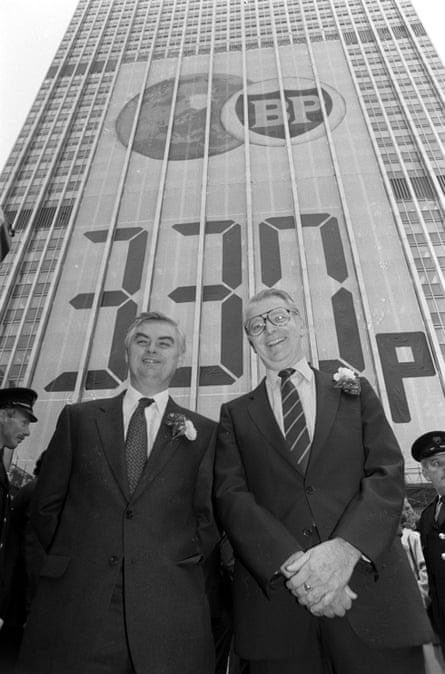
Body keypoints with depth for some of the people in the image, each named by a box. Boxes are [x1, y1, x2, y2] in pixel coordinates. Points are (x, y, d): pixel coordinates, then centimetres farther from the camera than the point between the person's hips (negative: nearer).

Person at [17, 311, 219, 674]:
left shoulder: (204, 431, 3)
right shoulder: (78, 418, 6)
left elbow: (210, 517, 7)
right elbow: (45, 507, 9)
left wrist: (183, 562, -3)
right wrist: (74, 558, 3)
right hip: (74, 606, 1)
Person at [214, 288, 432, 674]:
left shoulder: (355, 392, 10)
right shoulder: (236, 414, 9)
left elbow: (388, 474, 0)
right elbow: (231, 496, -2)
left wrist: (347, 547, -16)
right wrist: (292, 563, -17)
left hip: (369, 586, 1)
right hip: (276, 594, 0)